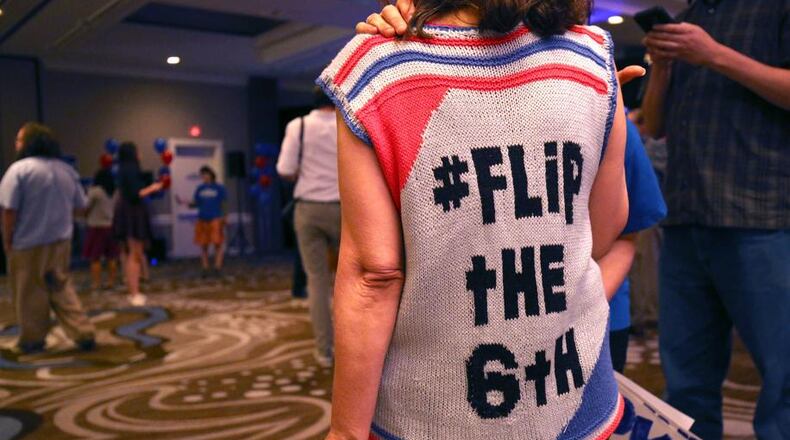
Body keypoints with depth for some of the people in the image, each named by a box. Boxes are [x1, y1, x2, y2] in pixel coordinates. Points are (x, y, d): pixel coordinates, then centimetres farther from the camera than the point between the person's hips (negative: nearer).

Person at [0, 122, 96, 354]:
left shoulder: (19, 169, -13)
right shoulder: (67, 169, 6)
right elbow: (78, 205, 10)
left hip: (28, 242, -5)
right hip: (61, 240, 6)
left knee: (30, 294, 8)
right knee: (62, 288, 14)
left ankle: (32, 340, 21)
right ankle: (84, 334, 7)